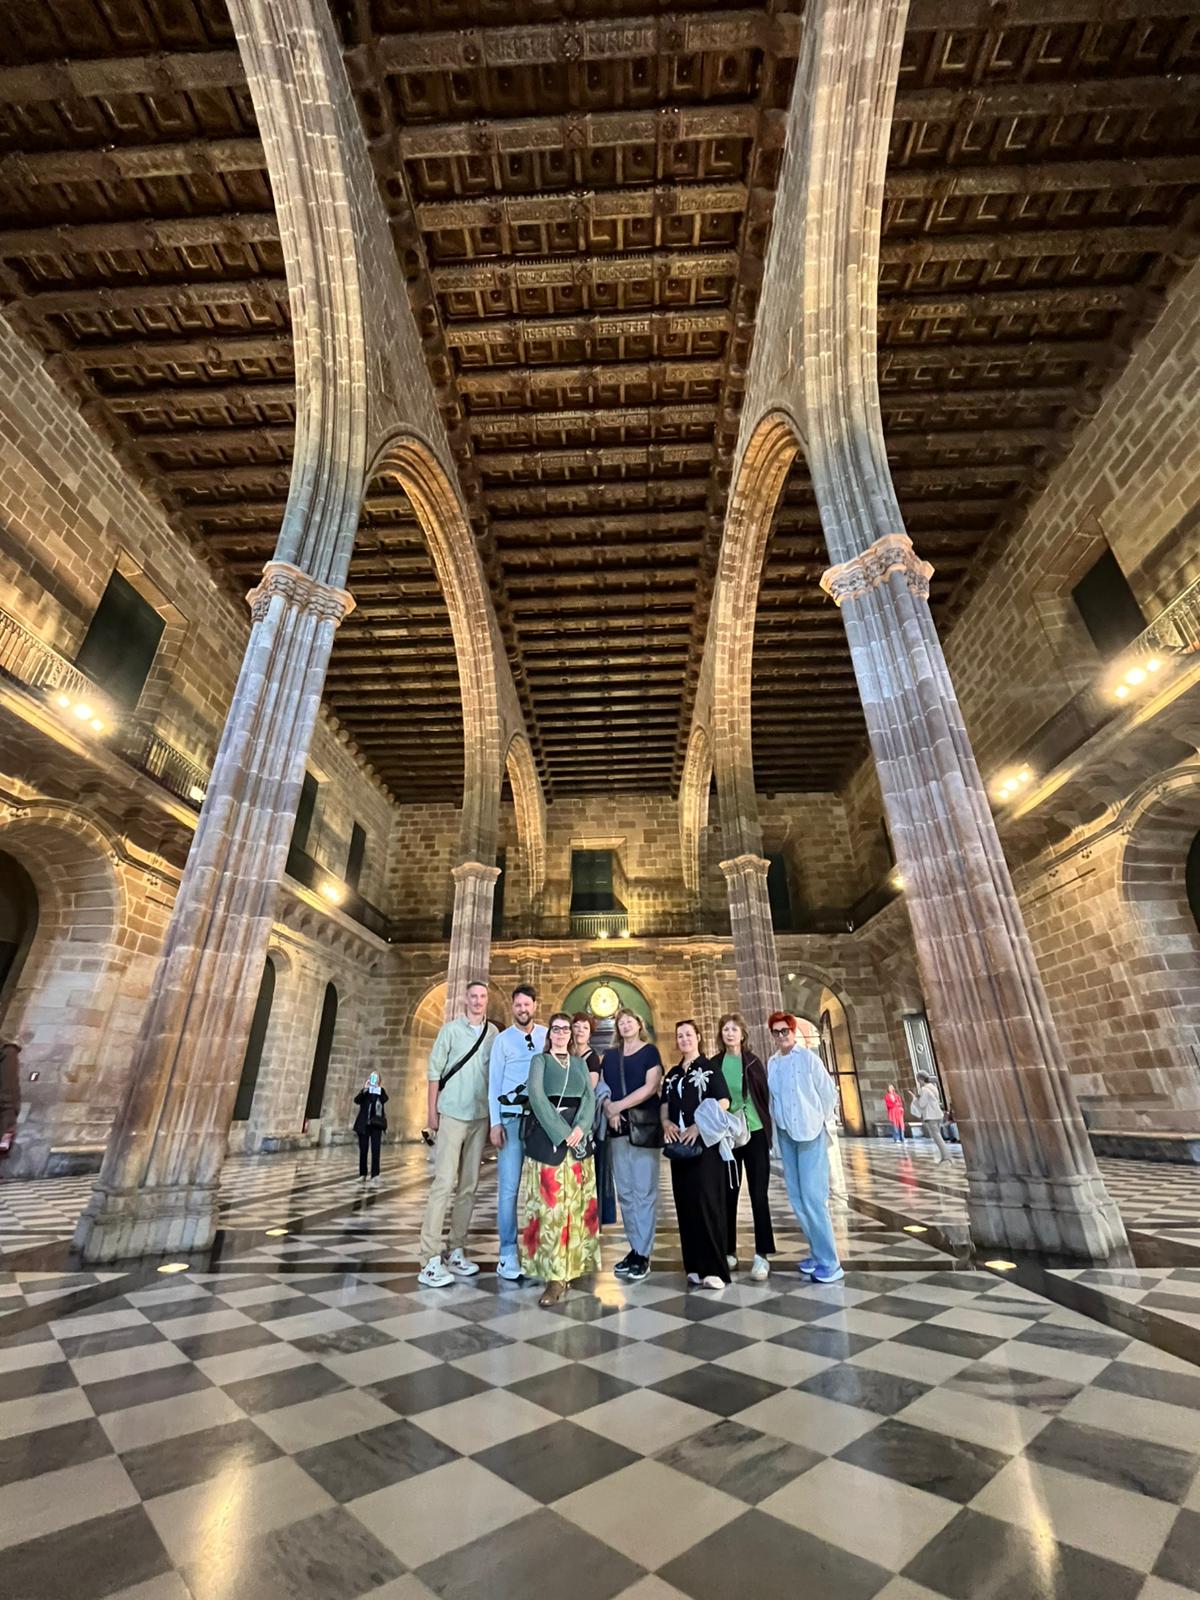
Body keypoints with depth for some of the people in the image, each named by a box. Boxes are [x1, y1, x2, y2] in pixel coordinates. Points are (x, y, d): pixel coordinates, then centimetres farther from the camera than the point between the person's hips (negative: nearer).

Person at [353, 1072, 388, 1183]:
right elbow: (356, 1100, -14)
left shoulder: (380, 1091, 5)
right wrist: (364, 1090, -29)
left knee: (375, 1150, -6)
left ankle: (375, 1175, -6)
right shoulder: (364, 1091, 5)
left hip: (376, 1124, -1)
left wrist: (379, 1089, -29)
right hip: (364, 1124, 1)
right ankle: (362, 1174, 16)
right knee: (363, 1150, 5)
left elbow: (385, 1099, -16)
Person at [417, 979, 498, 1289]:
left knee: (469, 1185, 10)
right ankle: (430, 1259, 0)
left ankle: (457, 1251, 21)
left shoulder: (494, 1033, 4)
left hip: (480, 1117, 4)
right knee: (444, 1183, -7)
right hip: (452, 1115, -4)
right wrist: (432, 1111, -6)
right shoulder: (451, 1029, -3)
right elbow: (435, 1071, -2)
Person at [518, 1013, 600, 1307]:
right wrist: (561, 1132, -16)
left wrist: (579, 1128, -12)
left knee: (576, 1202, 6)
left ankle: (572, 1266, 18)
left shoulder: (580, 1063, 15)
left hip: (577, 1136, 4)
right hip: (548, 1136, -4)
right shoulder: (540, 1060, 4)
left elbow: (590, 1097, 6)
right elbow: (536, 1096, -9)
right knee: (550, 1203, -5)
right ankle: (555, 1276, -1)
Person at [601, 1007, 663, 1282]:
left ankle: (643, 1253, 5)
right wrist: (609, 1110, -9)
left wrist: (620, 1105, -12)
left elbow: (651, 1087, -10)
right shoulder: (610, 1056, 14)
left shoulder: (650, 1052, 1)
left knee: (644, 1190, -2)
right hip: (617, 1127, 5)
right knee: (625, 1191, 10)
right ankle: (635, 1248, 21)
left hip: (644, 1126, -5)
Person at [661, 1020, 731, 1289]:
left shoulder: (709, 1068, -2)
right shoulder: (672, 1074, 15)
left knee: (707, 1202, -7)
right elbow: (665, 1106, 15)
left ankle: (714, 1268, -2)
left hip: (705, 1142, -5)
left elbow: (723, 1103, -11)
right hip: (679, 1145, 6)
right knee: (685, 1203, 7)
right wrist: (666, 1123, -6)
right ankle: (695, 1265, 15)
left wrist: (698, 1126, -19)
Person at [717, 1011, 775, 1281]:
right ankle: (728, 1251, 21)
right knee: (728, 1194, 8)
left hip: (755, 1134, -1)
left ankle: (762, 1255, 10)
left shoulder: (753, 1061, 0)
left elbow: (764, 1096, 3)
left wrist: (768, 1132, 0)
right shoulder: (715, 1064, 1)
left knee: (758, 1194, 1)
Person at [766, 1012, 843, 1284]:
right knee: (797, 1198, 11)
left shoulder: (808, 1058, -10)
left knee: (813, 1197, -7)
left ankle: (830, 1263, 5)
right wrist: (777, 1124, 4)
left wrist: (819, 1120, 1)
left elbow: (829, 1093, -6)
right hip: (785, 1135, 6)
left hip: (810, 1133, -5)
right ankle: (818, 1253, 25)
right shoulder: (771, 1063, 4)